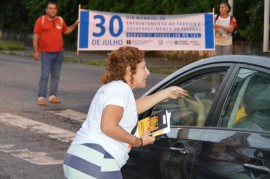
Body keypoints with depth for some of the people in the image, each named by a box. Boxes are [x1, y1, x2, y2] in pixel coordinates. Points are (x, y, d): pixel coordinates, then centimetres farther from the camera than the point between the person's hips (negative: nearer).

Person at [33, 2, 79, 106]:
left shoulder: (60, 20, 9)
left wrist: (75, 25, 11)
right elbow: (36, 36, -5)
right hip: (46, 53, -5)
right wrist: (36, 51, -9)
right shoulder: (41, 20, -4)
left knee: (56, 75, 7)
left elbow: (66, 31, 25)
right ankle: (41, 97, -3)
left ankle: (52, 96, 13)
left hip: (59, 53, 5)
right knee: (44, 75, -6)